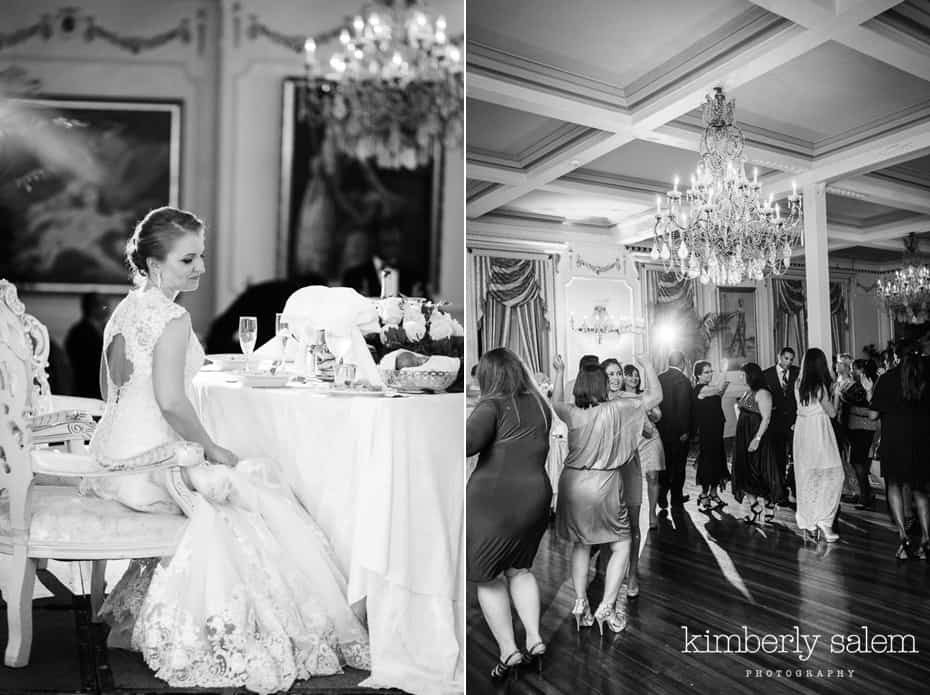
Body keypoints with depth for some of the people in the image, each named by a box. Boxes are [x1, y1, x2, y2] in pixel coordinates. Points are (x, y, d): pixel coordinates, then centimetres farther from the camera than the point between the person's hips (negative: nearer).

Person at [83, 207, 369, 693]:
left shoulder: (124, 309, 11)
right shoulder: (173, 318, -18)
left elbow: (111, 389, 18)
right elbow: (171, 401, -27)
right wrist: (211, 448, -13)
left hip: (113, 452, 9)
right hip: (150, 463, -9)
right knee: (251, 488, 3)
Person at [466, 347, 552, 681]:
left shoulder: (493, 406, -12)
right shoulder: (541, 405, 8)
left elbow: (468, 441, -28)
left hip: (492, 501, -6)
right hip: (535, 499, 6)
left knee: (489, 577, 11)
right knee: (519, 569, 24)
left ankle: (508, 650, 12)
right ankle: (534, 638, 17)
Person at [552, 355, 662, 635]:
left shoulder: (572, 413, -3)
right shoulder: (616, 409, -11)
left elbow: (556, 402, 22)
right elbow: (656, 395, -1)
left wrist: (559, 373, 31)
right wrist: (647, 363, 9)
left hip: (573, 484, 4)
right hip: (604, 485, -3)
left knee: (580, 544, 22)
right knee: (621, 546, 13)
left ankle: (580, 602, 16)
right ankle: (606, 607, 4)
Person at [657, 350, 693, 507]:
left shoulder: (659, 378, 1)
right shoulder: (683, 380, -17)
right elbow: (684, 408, -20)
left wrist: (658, 424, 11)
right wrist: (685, 431, -13)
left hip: (661, 429, 5)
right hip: (678, 431, -5)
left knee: (665, 464, 16)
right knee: (678, 465, 10)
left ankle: (661, 496, 16)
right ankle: (676, 498, 20)